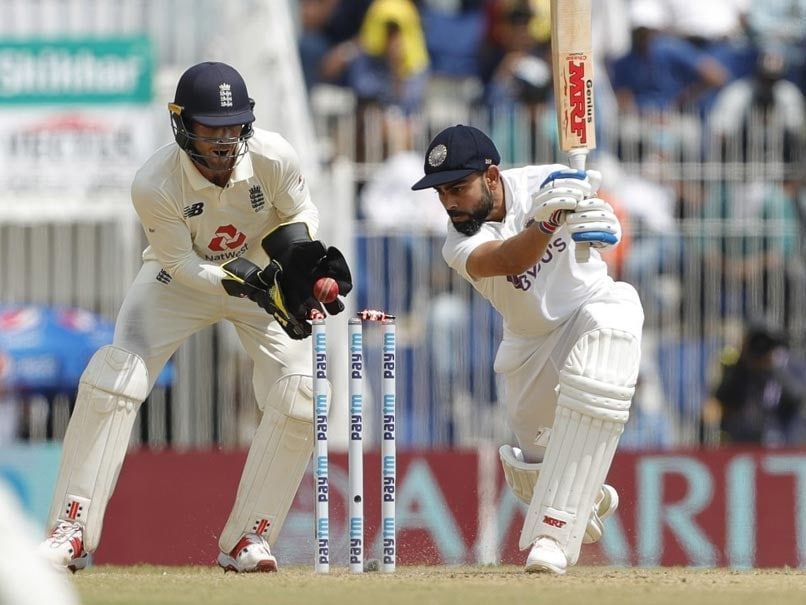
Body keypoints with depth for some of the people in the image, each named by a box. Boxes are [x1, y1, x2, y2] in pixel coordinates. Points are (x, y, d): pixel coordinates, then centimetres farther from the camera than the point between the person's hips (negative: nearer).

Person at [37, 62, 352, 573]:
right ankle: (72, 533, -13)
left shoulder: (274, 158, -27)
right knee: (112, 378, -20)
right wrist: (246, 282, -34)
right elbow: (182, 263, -20)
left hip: (263, 276, 2)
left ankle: (249, 538, -3)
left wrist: (298, 249, -28)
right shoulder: (154, 185, -31)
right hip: (182, 277, -2)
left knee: (299, 394, -17)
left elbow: (301, 213, -6)